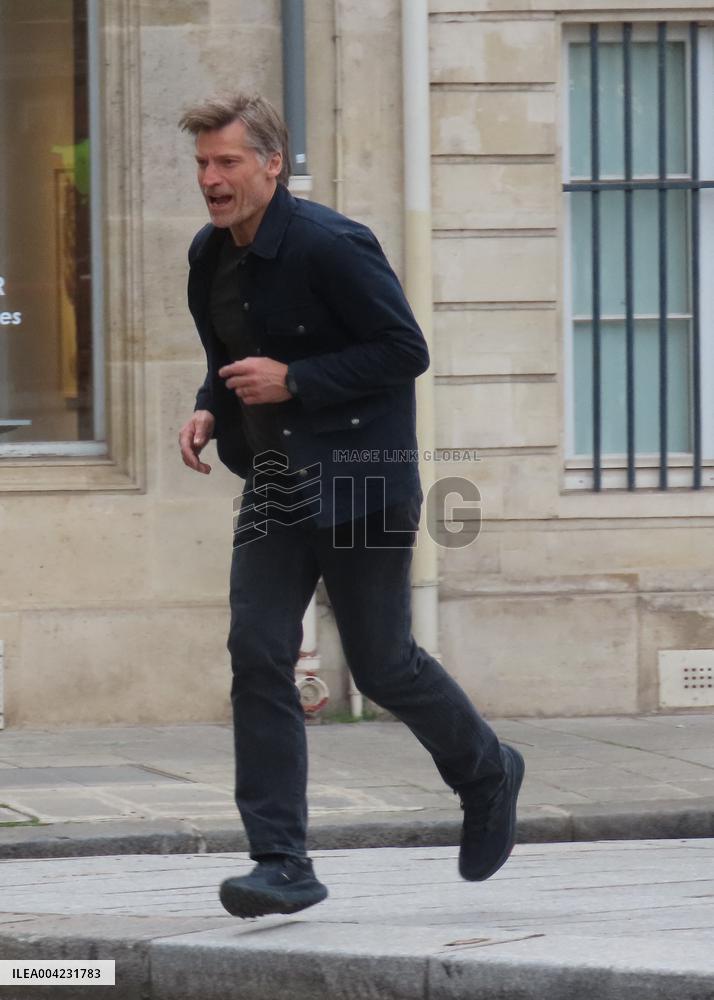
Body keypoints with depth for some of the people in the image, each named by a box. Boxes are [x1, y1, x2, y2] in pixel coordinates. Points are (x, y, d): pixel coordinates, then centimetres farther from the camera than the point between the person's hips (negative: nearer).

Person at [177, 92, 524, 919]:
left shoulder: (331, 247, -17)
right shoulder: (210, 256, 6)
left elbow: (405, 351, -16)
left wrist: (293, 380, -22)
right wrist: (209, 409, 1)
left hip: (359, 478, -7)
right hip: (276, 483, 7)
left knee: (381, 664, 1)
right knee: (257, 652, -7)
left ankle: (487, 774, 32)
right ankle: (282, 865, -8)